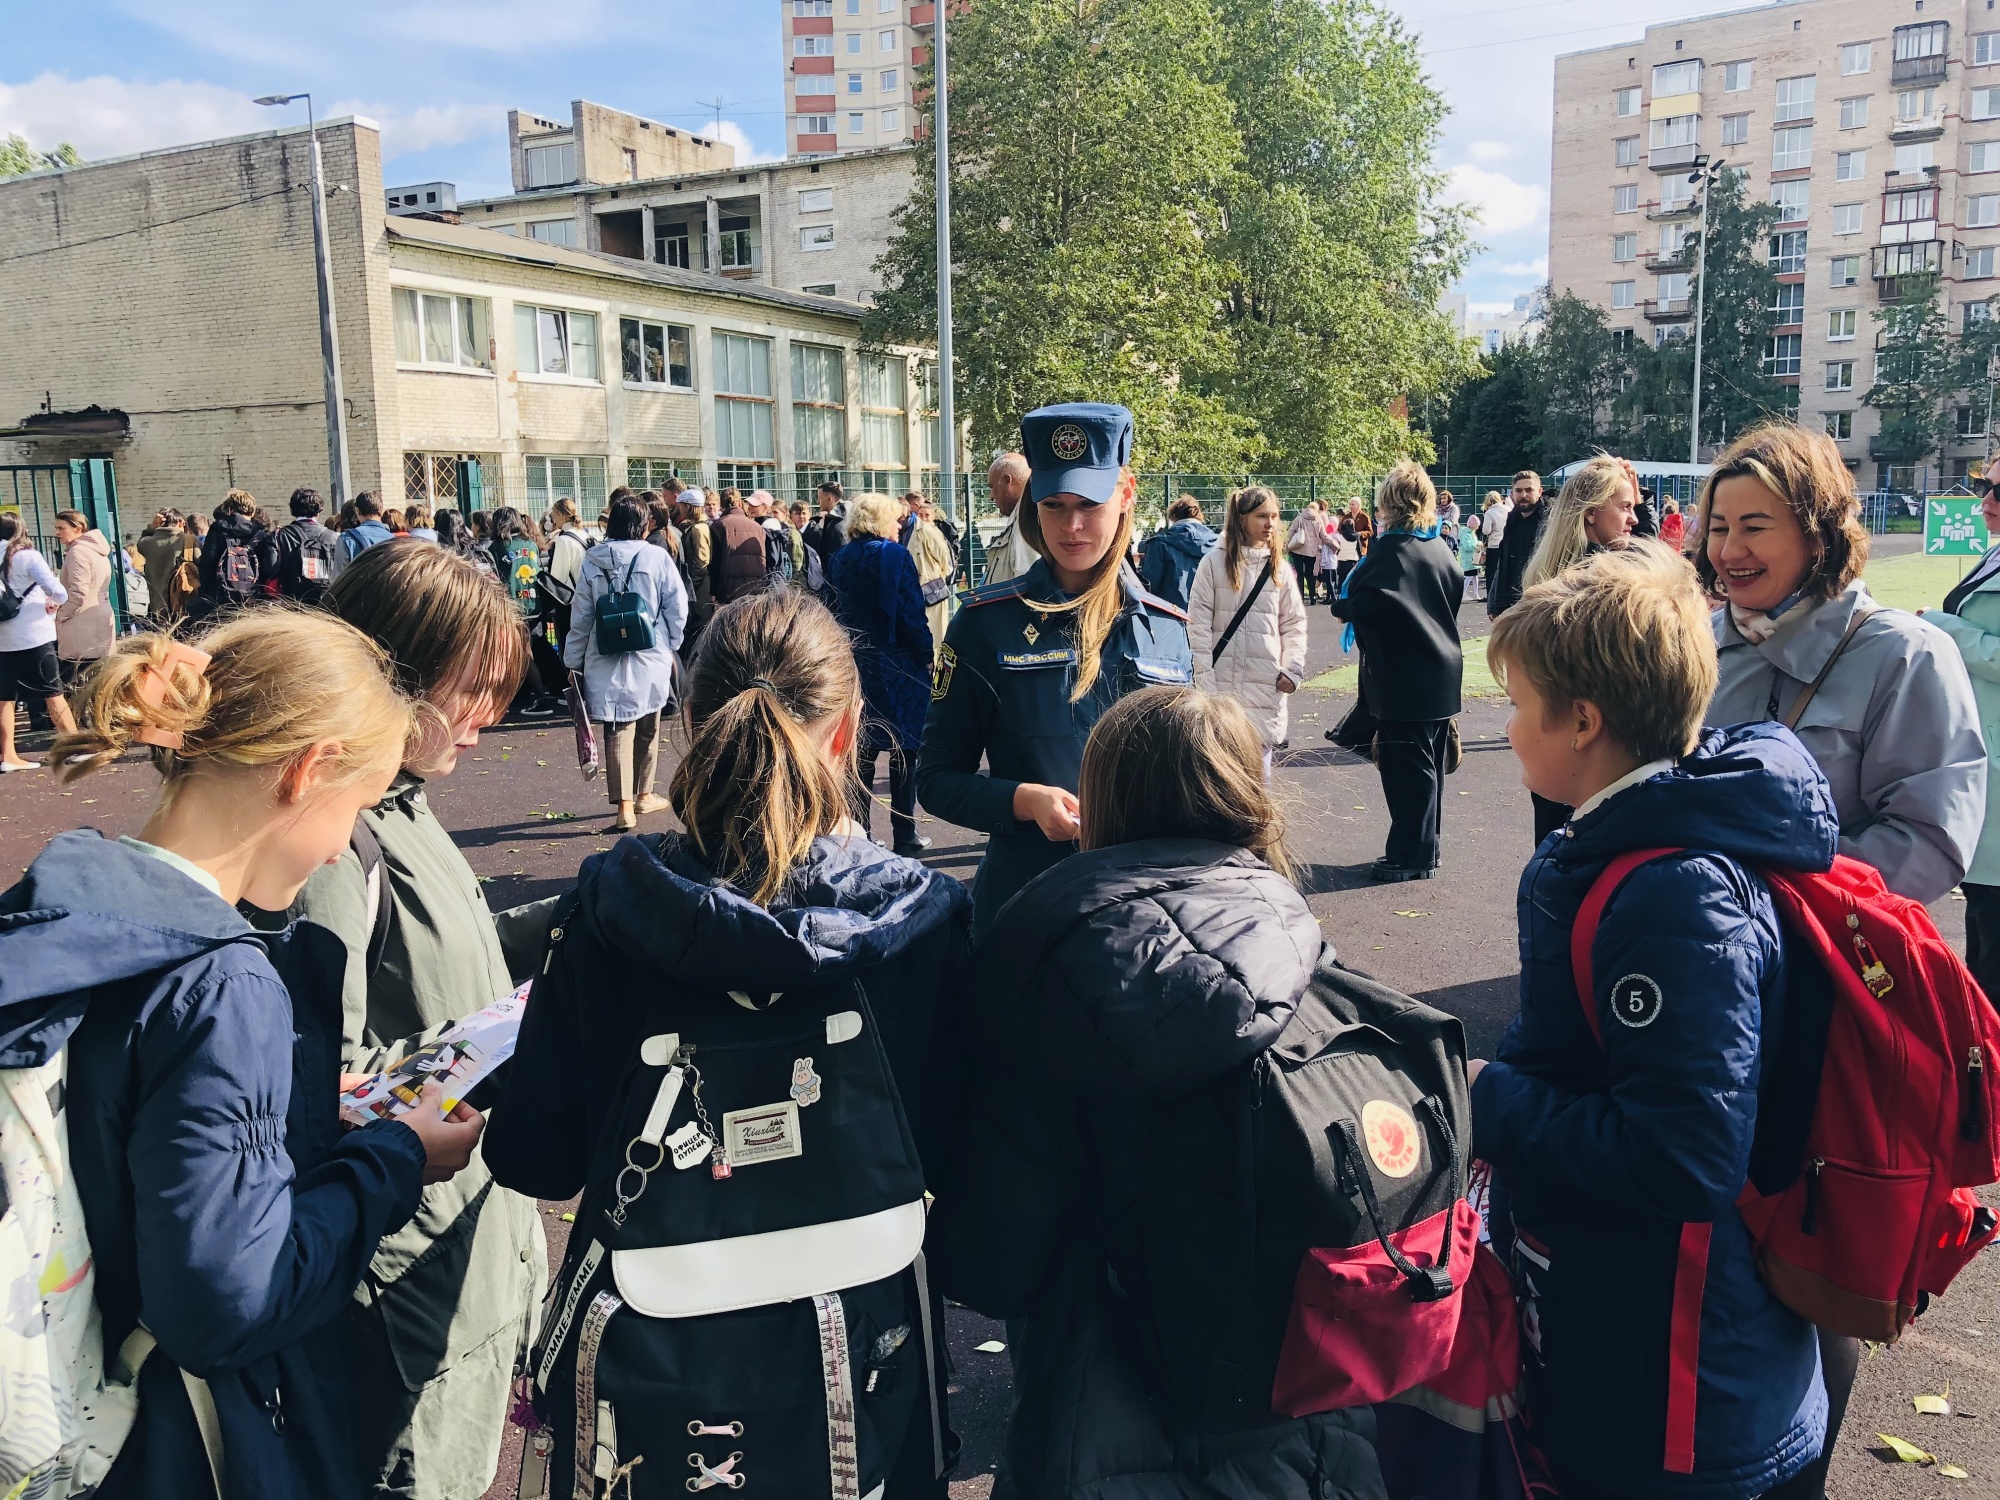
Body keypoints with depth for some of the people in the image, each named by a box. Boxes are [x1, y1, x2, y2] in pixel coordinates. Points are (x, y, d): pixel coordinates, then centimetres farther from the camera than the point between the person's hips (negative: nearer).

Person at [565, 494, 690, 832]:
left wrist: (573, 661, 13)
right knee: (647, 729, 16)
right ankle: (643, 795, 28)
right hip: (651, 659, 0)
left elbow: (581, 616, 4)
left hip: (606, 663, 1)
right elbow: (678, 608, -4)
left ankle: (624, 805, -6)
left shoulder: (592, 561, 0)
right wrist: (670, 644, 12)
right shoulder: (657, 558, -6)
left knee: (617, 731, 2)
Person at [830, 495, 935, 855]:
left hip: (855, 667, 5)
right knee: (904, 755, 5)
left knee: (861, 754, 11)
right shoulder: (895, 555, -13)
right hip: (899, 669, -5)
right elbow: (912, 616, -16)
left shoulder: (838, 560, 5)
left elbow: (834, 613, 11)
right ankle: (904, 837, 9)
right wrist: (928, 653, -4)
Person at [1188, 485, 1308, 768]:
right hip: (1222, 680, -3)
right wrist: (1204, 675, -9)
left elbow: (1294, 624, 12)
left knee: (1260, 755, 5)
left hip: (1266, 684, 3)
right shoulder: (1214, 563, -2)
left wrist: (1293, 669, 2)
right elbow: (1198, 623, -4)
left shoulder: (1280, 569, 9)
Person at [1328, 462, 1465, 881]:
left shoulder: (1389, 549, -17)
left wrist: (1341, 605, -3)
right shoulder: (1441, 548, 7)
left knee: (1406, 767, 0)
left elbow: (1363, 604, -24)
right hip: (1441, 673, 8)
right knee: (1428, 763, 15)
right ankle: (1424, 847, 26)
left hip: (1403, 677, -8)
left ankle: (1411, 855, 7)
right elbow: (1455, 596, 16)